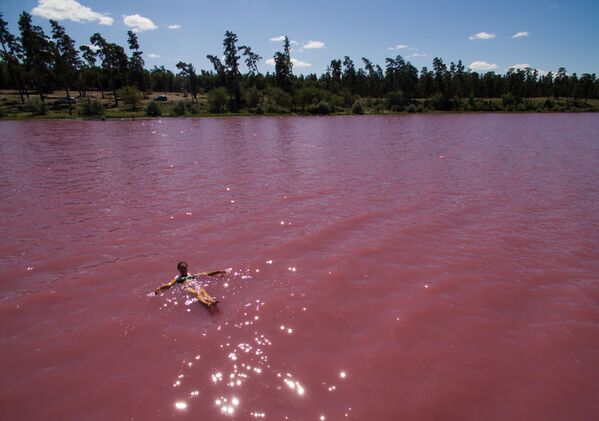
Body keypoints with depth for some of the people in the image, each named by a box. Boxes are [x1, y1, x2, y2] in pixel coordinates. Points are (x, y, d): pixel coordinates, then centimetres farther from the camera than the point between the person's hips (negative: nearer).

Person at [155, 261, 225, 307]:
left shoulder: (192, 275, 36)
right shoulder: (177, 277, 32)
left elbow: (206, 274, 31)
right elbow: (169, 284, 14)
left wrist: (219, 271, 26)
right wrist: (160, 288, -6)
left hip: (195, 285, 3)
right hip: (187, 287, -2)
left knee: (203, 291, -35)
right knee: (197, 293, -38)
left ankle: (212, 300, -66)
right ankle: (208, 303, -68)